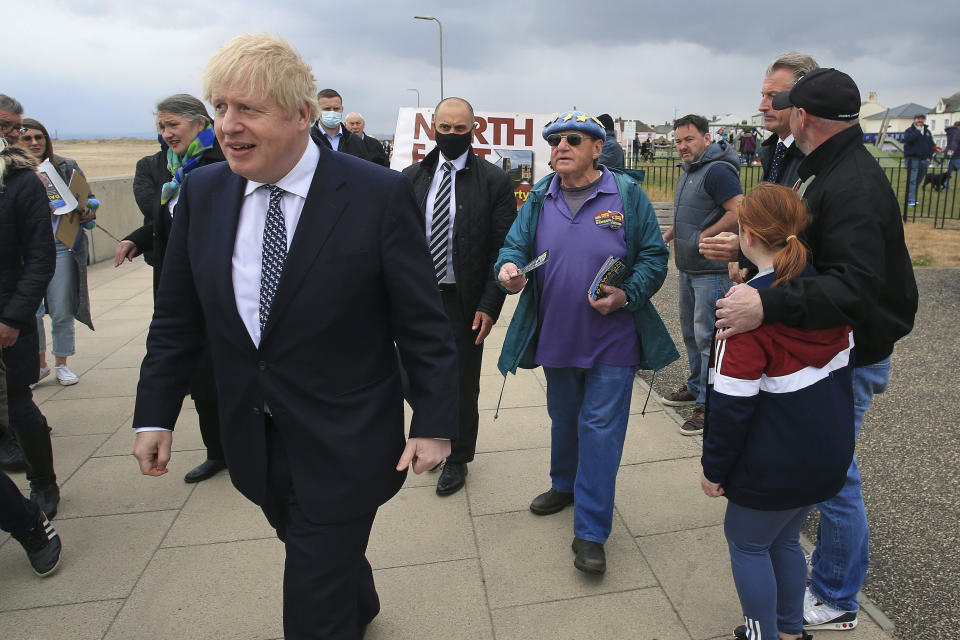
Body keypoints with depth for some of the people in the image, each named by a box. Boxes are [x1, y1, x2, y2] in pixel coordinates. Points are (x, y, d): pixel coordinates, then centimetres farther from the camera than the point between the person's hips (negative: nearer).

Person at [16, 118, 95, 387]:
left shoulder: (66, 167, 4)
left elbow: (90, 201, 8)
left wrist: (85, 211, -13)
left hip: (62, 247, -1)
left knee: (61, 312, 4)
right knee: (30, 311, 4)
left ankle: (61, 365, 19)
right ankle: (40, 364, 21)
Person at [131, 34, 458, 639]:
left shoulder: (380, 194, -16)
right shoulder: (202, 191, -1)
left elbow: (423, 322, -12)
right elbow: (177, 316, 7)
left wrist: (435, 423, -10)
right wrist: (155, 414, 8)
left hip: (342, 446, -5)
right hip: (253, 444, 5)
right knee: (334, 566, 27)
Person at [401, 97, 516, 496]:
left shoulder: (494, 181, -5)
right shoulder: (412, 177, 6)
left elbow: (504, 249, -7)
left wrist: (490, 305, -13)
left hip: (464, 300, -3)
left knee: (462, 383, 9)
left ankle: (457, 458, 31)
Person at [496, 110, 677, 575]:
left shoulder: (626, 193, -5)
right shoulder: (540, 198, 3)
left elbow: (653, 257, -3)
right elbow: (516, 244, 2)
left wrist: (627, 295, -20)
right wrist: (509, 266, -22)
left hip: (612, 337, -3)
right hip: (557, 335, 4)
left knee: (600, 428, -1)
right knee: (563, 418, 21)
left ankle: (590, 532, 10)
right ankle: (565, 484, 47)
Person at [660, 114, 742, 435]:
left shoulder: (717, 170, -16)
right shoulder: (689, 171, 15)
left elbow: (739, 212, -25)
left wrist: (703, 237, -20)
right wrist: (670, 234, 11)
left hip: (711, 270, -10)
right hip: (688, 268, 10)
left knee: (707, 337, -5)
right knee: (690, 332, 19)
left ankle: (708, 405, 4)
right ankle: (695, 387, 35)